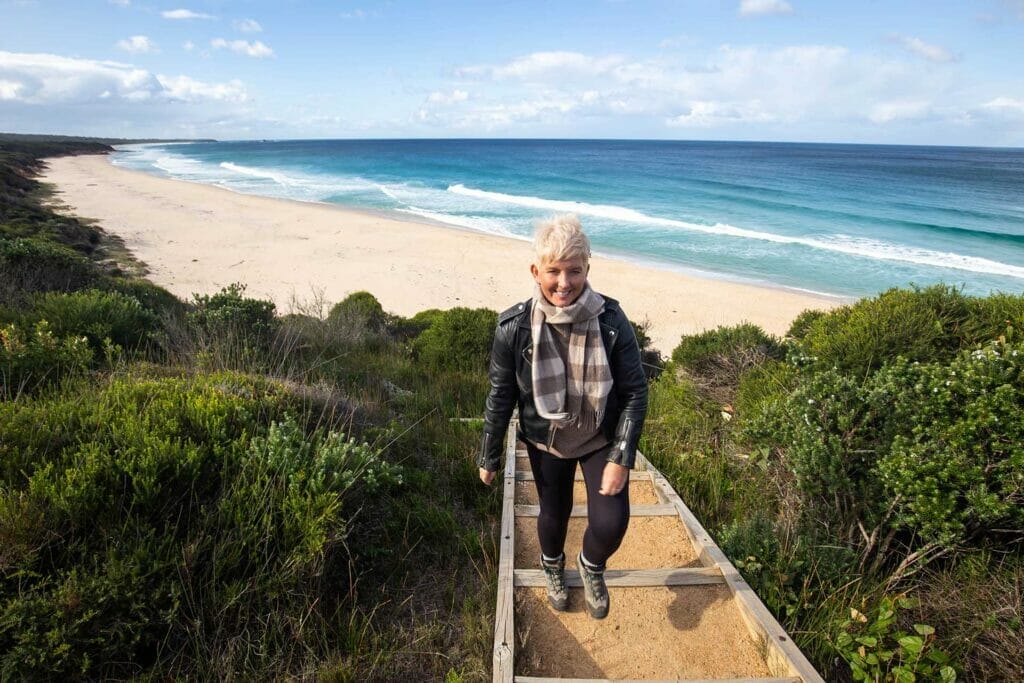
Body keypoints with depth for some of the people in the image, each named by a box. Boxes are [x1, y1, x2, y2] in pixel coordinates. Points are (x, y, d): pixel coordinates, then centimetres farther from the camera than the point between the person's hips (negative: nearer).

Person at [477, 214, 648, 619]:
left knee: (610, 524, -9)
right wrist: (489, 458, 0)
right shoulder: (514, 327, -22)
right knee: (554, 513, 18)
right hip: (546, 441, 1)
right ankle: (553, 567, 55)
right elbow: (500, 397, -9)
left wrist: (621, 458, -18)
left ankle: (592, 566, 30)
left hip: (601, 440, 0)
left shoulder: (612, 322, -23)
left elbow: (635, 392, -13)